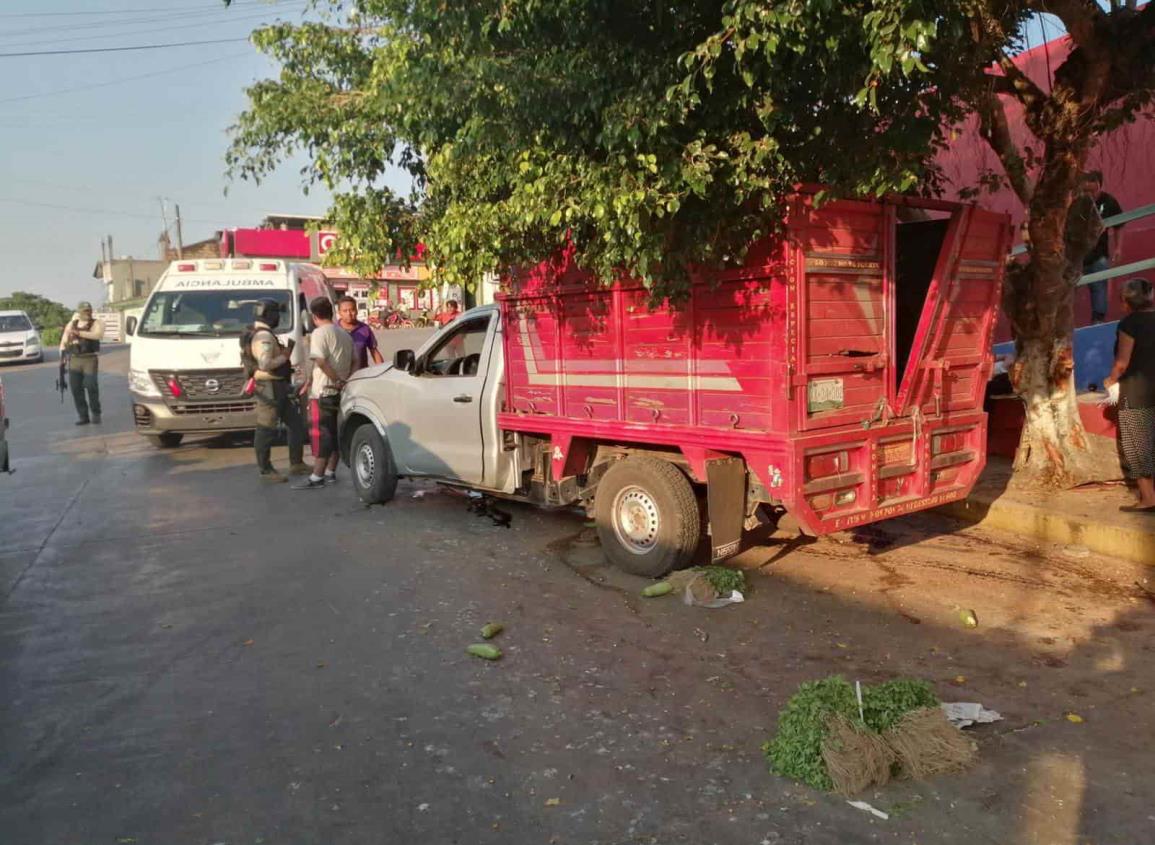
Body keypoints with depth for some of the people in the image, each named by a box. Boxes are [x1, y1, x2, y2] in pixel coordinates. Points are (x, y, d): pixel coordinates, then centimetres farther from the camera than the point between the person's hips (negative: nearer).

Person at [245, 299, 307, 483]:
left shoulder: (261, 334, 16)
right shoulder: (264, 337, -18)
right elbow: (265, 364, -29)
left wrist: (284, 352, 14)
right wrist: (285, 356, -17)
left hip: (279, 388, 11)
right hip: (269, 389, -11)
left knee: (296, 425, 14)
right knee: (266, 430, -1)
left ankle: (296, 464, 21)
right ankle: (265, 470, 7)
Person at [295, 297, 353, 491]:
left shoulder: (319, 333, -10)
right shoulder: (345, 335, 15)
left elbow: (321, 362, -22)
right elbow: (353, 362, 18)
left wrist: (337, 380, -17)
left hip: (323, 391, -8)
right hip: (340, 392, 8)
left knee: (320, 434, -7)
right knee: (335, 433, 12)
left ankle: (316, 478, -6)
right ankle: (330, 473, 18)